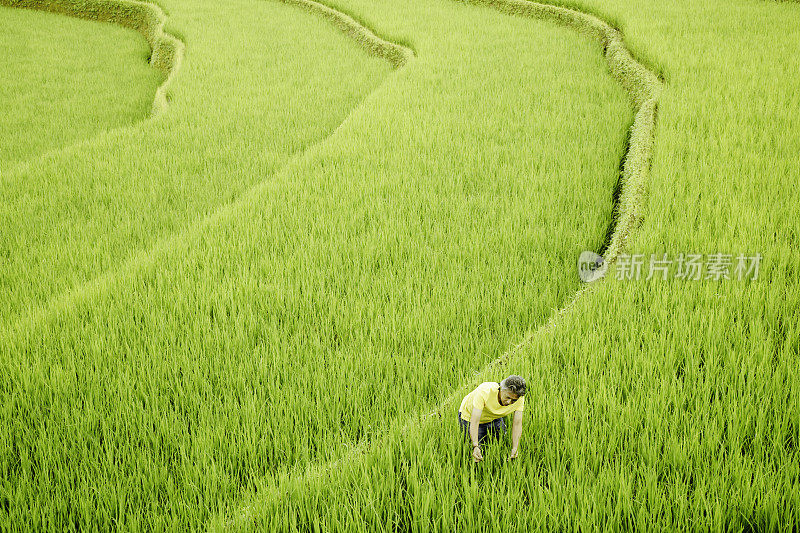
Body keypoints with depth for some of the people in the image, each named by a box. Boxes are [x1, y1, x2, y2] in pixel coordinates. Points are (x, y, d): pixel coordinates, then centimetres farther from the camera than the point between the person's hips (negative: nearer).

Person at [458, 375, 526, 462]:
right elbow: (474, 422, -41)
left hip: (494, 419, 4)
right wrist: (475, 447, -51)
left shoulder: (520, 398, -28)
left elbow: (517, 424, -25)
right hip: (469, 415, -4)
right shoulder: (484, 392, -42)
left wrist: (514, 450, -34)